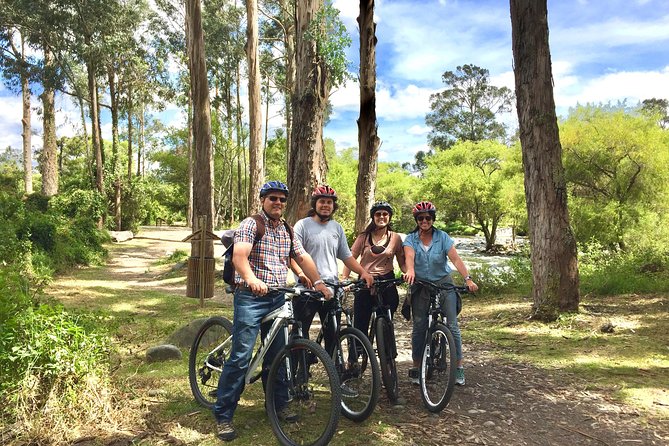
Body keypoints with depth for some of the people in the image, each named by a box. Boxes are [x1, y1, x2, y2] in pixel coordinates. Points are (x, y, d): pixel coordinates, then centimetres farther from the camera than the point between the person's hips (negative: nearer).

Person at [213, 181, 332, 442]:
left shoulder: (287, 231, 13)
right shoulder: (251, 225, -7)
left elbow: (303, 258, 9)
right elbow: (239, 256, -23)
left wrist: (318, 282, -5)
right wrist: (252, 279, -41)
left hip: (277, 298, 6)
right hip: (250, 297, -6)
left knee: (276, 355, 14)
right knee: (241, 357, -6)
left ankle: (279, 404, 31)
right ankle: (223, 416, 6)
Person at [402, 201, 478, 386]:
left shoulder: (443, 237, -5)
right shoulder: (410, 239, -3)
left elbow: (456, 259, -14)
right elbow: (409, 256, -24)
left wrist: (468, 278, -28)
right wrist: (410, 271, -45)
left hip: (444, 283, -1)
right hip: (420, 286, 1)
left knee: (452, 325, -6)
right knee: (419, 327, 3)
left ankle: (459, 367, 6)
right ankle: (416, 367, 16)